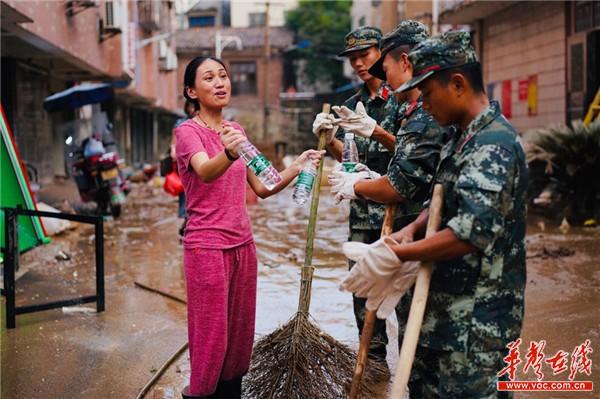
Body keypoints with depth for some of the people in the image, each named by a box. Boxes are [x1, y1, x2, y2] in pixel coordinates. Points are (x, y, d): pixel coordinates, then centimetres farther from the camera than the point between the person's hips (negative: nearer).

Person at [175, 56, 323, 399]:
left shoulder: (236, 131, 11)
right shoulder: (188, 131, -10)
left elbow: (261, 188, 10)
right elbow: (206, 171, -32)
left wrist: (296, 168, -5)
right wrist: (228, 154, -53)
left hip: (243, 243, 6)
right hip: (206, 246, -6)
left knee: (241, 331, 11)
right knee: (212, 335, -2)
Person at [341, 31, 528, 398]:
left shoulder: (494, 144, -21)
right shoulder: (462, 137, 11)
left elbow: (472, 233, -29)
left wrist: (398, 254, -23)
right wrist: (413, 229, 1)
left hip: (478, 318, -10)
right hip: (445, 304, 10)